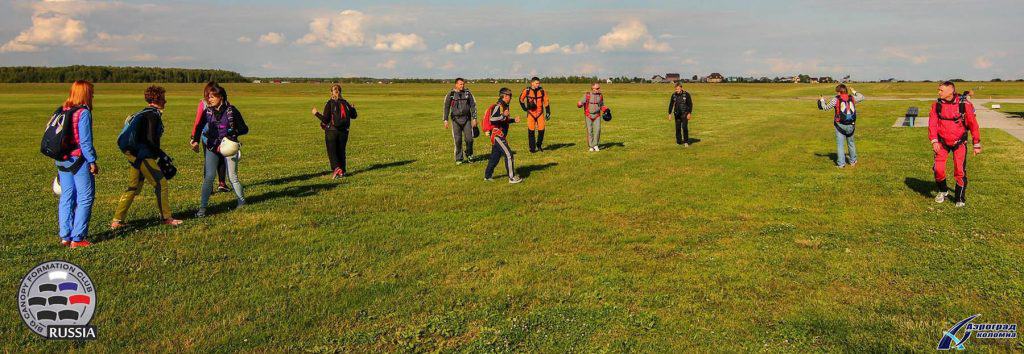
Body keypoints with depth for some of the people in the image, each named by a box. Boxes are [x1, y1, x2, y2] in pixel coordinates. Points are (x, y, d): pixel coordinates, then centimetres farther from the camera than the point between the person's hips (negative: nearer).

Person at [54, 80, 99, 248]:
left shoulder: (62, 111, 9)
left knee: (66, 198, 13)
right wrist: (92, 161, -10)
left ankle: (65, 237, 17)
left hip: (62, 160, 8)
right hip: (79, 160, -7)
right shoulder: (83, 113, -12)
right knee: (85, 198, 0)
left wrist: (60, 158, 18)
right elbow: (85, 141, -15)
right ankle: (77, 238, -2)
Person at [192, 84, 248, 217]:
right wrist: (195, 140, 4)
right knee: (208, 177, -6)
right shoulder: (208, 111, 1)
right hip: (212, 147, 3)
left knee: (232, 177, 3)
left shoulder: (231, 111, -9)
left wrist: (232, 133, -21)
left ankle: (242, 201, 24)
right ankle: (202, 207, -1)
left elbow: (244, 129, -6)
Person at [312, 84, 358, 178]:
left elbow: (325, 119, -15)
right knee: (341, 151, 13)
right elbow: (353, 116, 10)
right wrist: (353, 108, 28)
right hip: (344, 131, 4)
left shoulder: (329, 103, -11)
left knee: (332, 152, 2)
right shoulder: (345, 103, 2)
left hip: (331, 131, -4)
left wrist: (316, 113, -2)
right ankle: (342, 171, 14)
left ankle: (337, 168, -16)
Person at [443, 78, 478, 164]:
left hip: (466, 119, 1)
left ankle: (469, 154, 22)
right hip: (456, 120, -1)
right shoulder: (451, 94, 1)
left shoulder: (468, 93, 4)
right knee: (457, 140, -2)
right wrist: (446, 120, 2)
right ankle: (459, 159, 9)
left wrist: (474, 118, 1)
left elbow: (473, 106, 6)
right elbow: (446, 107, 7)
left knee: (469, 138, -3)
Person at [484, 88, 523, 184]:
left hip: (500, 136, 10)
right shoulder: (498, 106, -16)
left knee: (495, 156, 15)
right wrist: (503, 115, -33)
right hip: (497, 135, -10)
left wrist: (513, 120, 19)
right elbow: (491, 119, -26)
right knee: (508, 155, -11)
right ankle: (512, 178, -9)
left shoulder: (504, 106, 16)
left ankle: (487, 176, 25)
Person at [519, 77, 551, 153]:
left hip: (540, 113, 1)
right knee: (531, 131, -1)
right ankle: (532, 148, 9)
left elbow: (546, 102, 5)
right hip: (531, 113, -1)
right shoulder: (527, 91, -6)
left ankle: (539, 145, 18)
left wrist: (548, 112, 3)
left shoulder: (542, 90, -2)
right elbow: (521, 99, 11)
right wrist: (525, 108, 4)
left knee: (541, 130, -3)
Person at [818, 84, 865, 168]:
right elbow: (862, 97, 22)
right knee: (851, 143, 19)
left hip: (840, 125, -4)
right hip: (851, 125, 4)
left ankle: (841, 163, -3)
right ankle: (853, 161, 30)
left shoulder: (836, 99, -7)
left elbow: (826, 107, -2)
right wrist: (855, 92, 35)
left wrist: (822, 101, 16)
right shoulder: (852, 98, 4)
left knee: (840, 145, 0)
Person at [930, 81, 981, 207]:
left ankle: (960, 198, 14)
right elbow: (932, 123, -5)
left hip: (959, 142, -2)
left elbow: (973, 124, -6)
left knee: (960, 170, -2)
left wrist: (977, 144, -3)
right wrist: (934, 141, -16)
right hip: (942, 142, 2)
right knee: (938, 168, -7)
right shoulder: (937, 104, -5)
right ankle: (943, 191, 20)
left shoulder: (964, 105, -12)